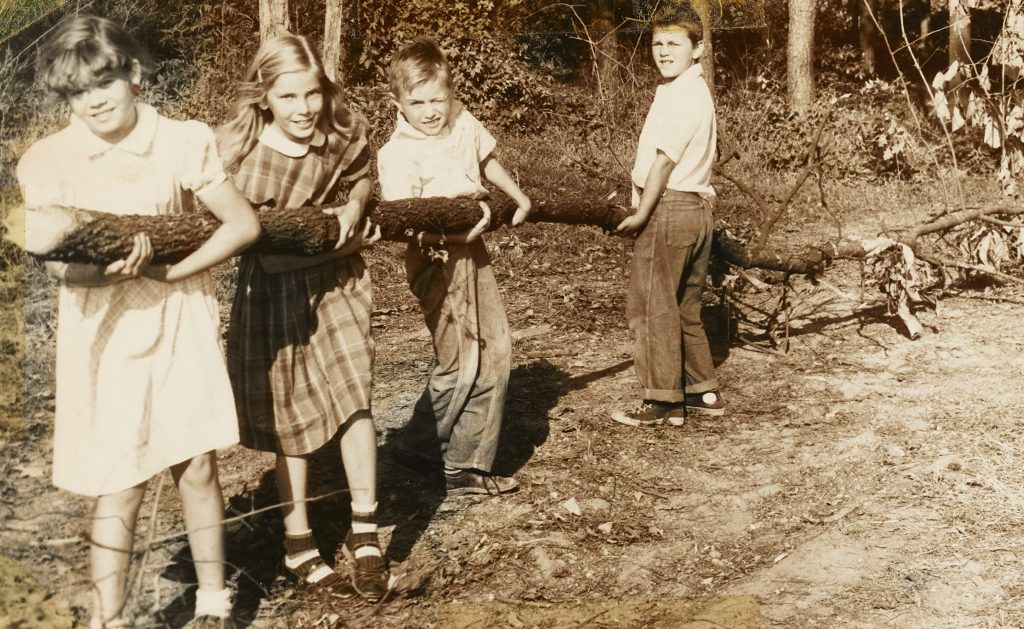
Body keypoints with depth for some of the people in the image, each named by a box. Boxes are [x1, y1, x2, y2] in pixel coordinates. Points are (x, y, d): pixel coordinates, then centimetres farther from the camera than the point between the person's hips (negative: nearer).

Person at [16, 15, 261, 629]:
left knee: (197, 467, 8)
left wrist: (170, 270, -15)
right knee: (120, 486, 1)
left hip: (181, 329, 0)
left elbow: (245, 224, -6)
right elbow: (58, 264, -10)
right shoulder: (47, 161, -6)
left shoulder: (184, 142, -7)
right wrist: (109, 271, -29)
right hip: (105, 338, 0)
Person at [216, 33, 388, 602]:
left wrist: (353, 208, -10)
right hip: (272, 287, -1)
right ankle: (299, 545, 23)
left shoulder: (343, 135, -11)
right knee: (289, 412, 8)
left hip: (335, 278, 2)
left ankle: (364, 532, 6)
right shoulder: (237, 148, -19)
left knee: (352, 393, -11)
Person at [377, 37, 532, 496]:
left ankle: (468, 468, 22)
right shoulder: (399, 154, -18)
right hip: (436, 262, -8)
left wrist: (518, 198, 29)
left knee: (494, 356, 11)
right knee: (461, 365, -9)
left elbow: (487, 161, 22)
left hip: (472, 250, 8)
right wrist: (452, 232, -35)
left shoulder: (465, 124, 2)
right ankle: (418, 450, 13)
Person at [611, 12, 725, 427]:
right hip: (696, 208, 10)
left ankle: (664, 401, 2)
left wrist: (641, 215, -15)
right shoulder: (695, 92, 18)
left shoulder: (679, 96, -14)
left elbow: (664, 161, -18)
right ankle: (703, 392, 20)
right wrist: (645, 209, 9)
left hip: (669, 208, -10)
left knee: (651, 306, -3)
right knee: (684, 307, 15)